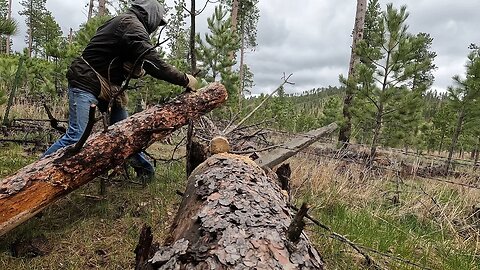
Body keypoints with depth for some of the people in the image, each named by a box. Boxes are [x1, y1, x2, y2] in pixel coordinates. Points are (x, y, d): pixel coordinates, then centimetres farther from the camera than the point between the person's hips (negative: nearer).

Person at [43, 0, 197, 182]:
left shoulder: (122, 22, 18)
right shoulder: (133, 25, -14)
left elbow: (122, 66, 17)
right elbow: (154, 63, -22)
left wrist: (138, 70, -6)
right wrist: (185, 80, -15)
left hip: (105, 87, 10)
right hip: (85, 84, -10)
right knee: (77, 136, -14)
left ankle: (145, 170, 18)